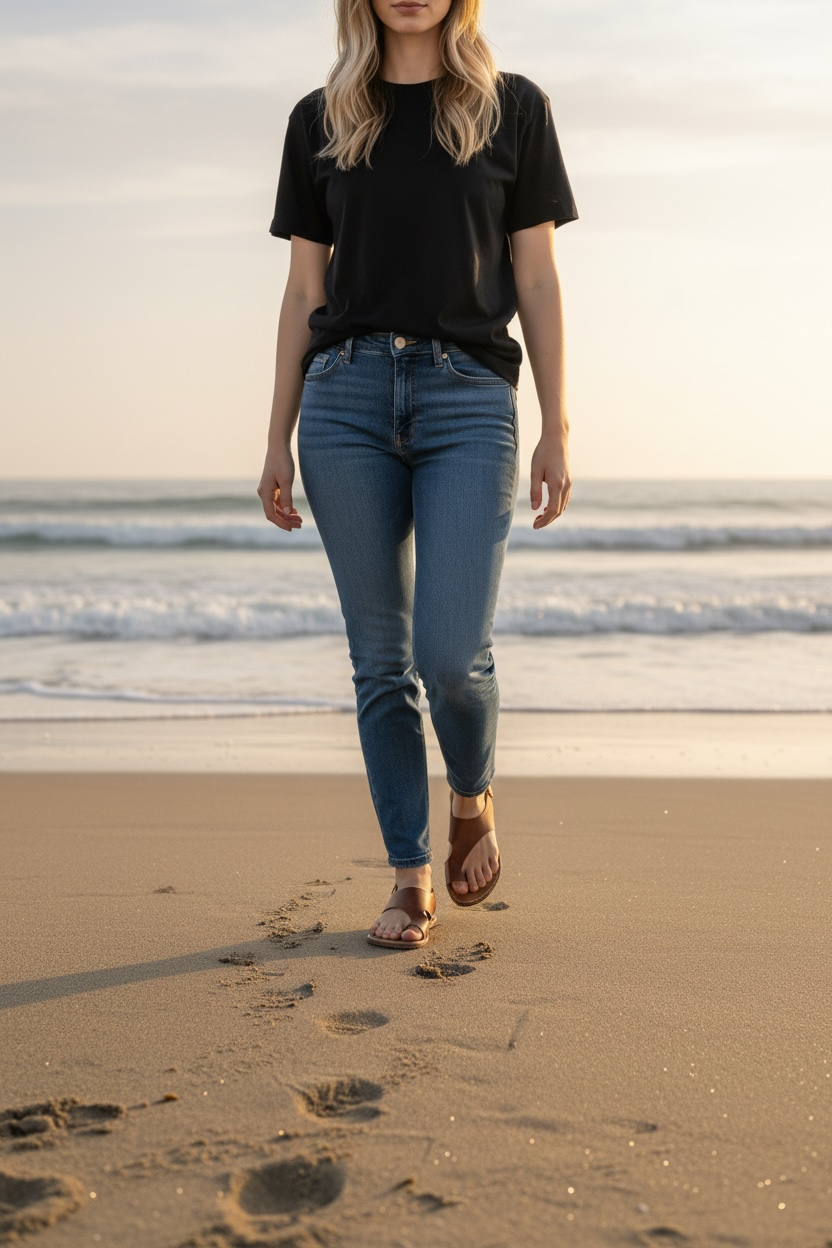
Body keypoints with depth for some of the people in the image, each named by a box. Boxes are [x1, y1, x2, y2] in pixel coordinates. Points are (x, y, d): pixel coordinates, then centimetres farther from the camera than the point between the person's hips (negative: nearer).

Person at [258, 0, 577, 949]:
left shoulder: (513, 108, 9)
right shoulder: (319, 120, 12)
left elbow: (537, 281, 6)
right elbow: (303, 291, 12)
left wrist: (557, 428, 1)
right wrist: (278, 440, 7)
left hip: (469, 398, -2)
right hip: (348, 394, 2)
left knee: (452, 653, -12)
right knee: (380, 659, 2)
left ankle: (474, 798, 21)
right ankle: (410, 878, 14)